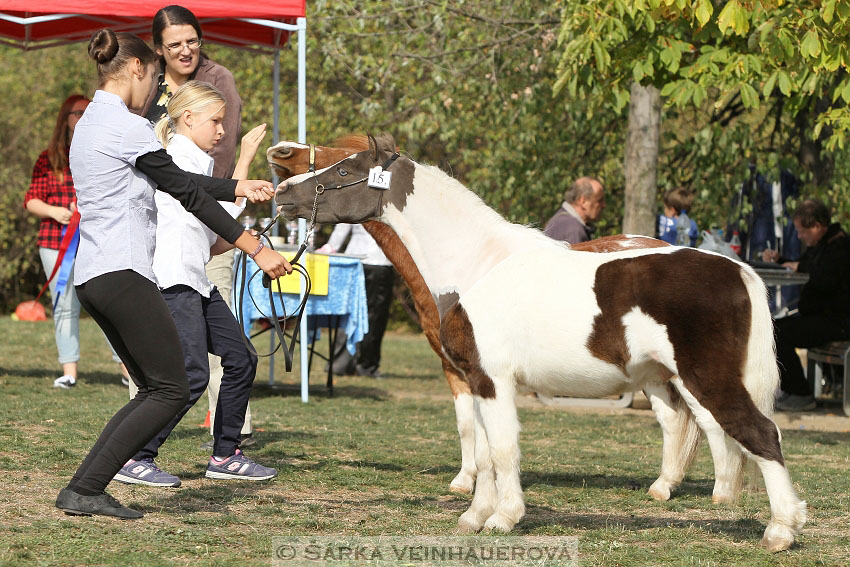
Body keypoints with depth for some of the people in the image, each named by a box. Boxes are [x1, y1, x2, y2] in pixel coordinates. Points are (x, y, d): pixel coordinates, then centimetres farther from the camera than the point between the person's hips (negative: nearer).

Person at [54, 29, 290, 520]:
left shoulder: (90, 124, 20)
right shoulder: (127, 127, -10)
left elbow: (174, 182, 24)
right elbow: (186, 191, -8)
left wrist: (238, 187, 28)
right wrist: (257, 249, -4)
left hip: (92, 277, 10)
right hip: (123, 274, -10)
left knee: (155, 390, 12)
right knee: (171, 391, -5)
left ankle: (83, 489, 4)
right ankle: (86, 490, -10)